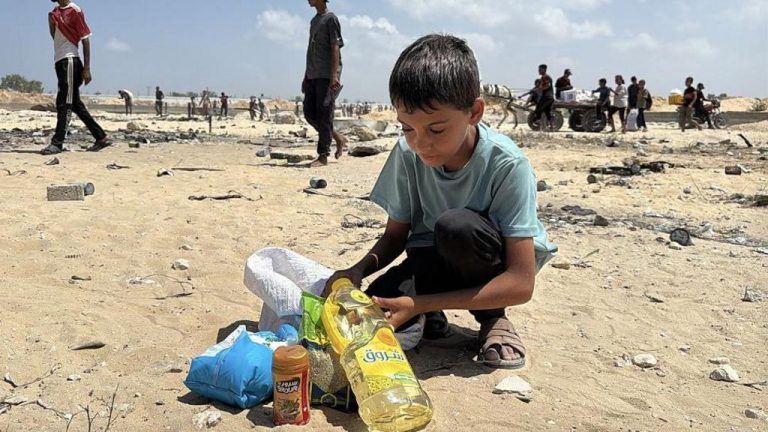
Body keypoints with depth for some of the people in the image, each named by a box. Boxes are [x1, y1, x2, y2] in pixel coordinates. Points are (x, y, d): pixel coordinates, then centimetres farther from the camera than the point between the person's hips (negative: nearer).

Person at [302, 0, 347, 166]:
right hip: (312, 76, 8)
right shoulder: (314, 21, 20)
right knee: (309, 113, 6)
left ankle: (323, 156, -3)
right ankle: (338, 137, 20)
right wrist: (306, 76, 20)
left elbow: (335, 48, -11)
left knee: (324, 115, -7)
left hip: (326, 77, -8)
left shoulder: (331, 19, -4)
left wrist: (334, 76, -19)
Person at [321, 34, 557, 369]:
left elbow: (521, 284, -30)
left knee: (455, 226, -36)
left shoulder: (507, 165, -28)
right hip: (434, 260, 3)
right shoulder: (408, 153, -16)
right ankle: (432, 317, 7)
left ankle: (493, 319, -8)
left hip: (494, 261, -2)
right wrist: (358, 270, -26)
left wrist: (418, 304, -35)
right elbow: (396, 235, -3)